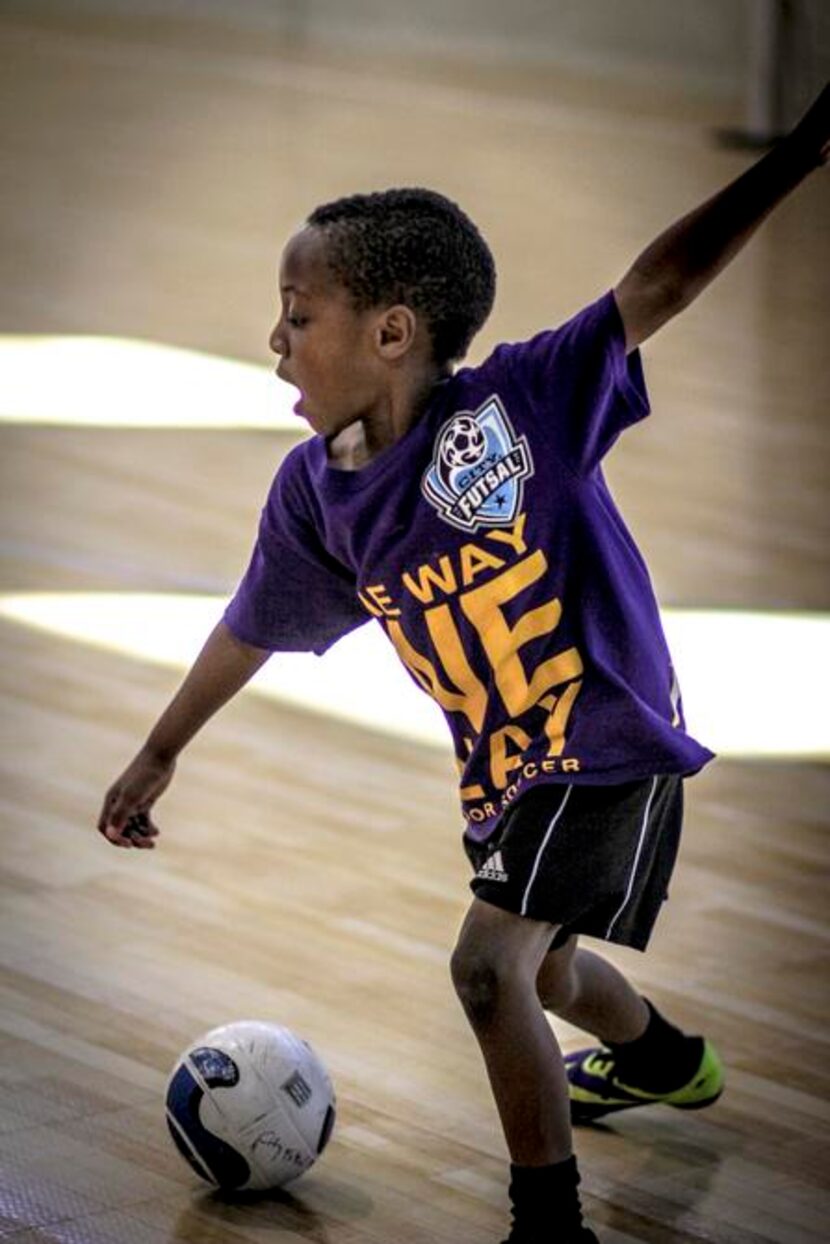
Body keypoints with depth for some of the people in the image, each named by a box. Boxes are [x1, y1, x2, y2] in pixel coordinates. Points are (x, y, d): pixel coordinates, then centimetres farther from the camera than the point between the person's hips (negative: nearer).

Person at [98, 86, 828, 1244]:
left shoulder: (515, 403, -25)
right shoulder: (314, 490, -8)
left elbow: (662, 284, -30)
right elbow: (252, 630, 9)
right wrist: (158, 757, 19)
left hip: (612, 747, -7)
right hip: (503, 769, 7)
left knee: (490, 964, -21)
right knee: (542, 965, 28)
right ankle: (663, 1060, 62)